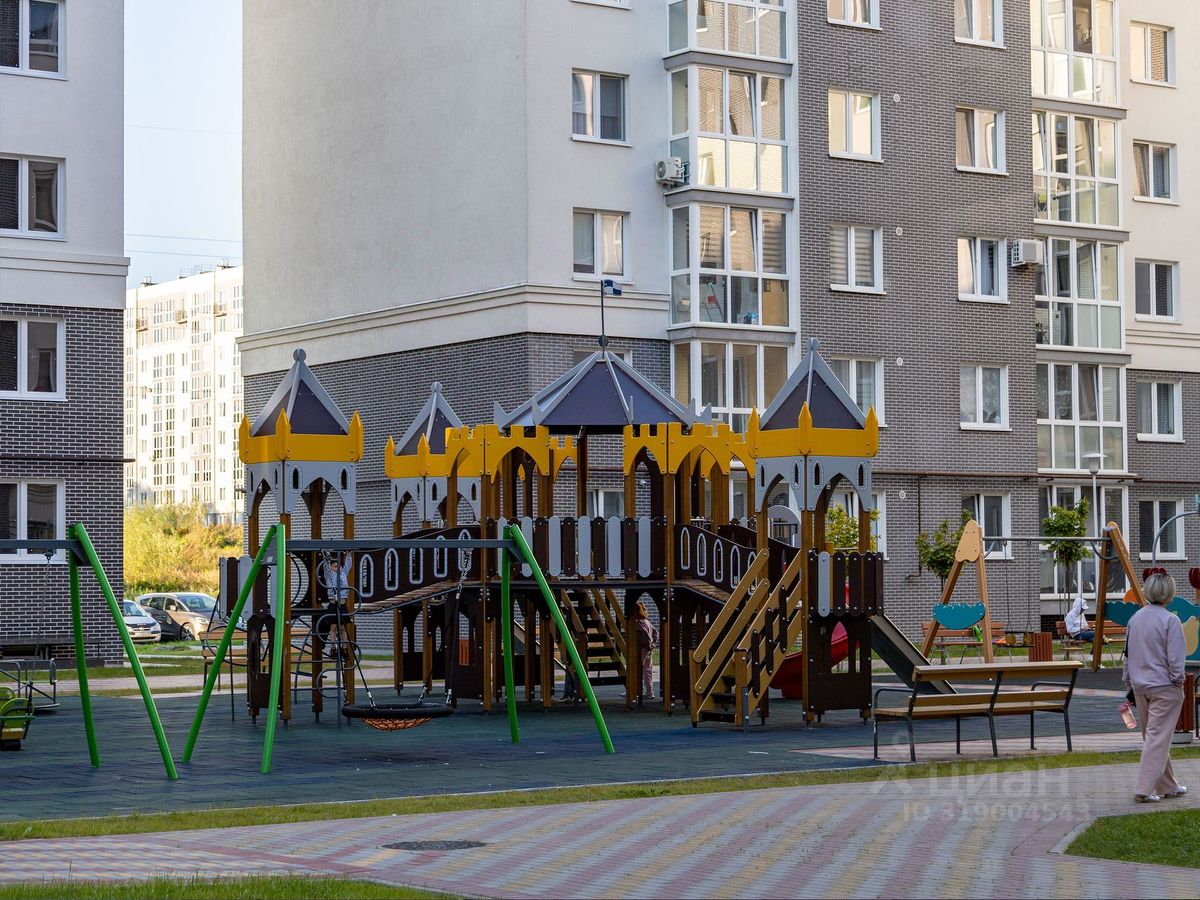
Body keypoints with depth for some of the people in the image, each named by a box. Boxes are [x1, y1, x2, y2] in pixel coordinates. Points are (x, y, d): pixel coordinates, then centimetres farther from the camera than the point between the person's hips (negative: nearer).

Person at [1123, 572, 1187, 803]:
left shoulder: (1135, 618, 5)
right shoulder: (1170, 621, -16)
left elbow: (1127, 654, 12)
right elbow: (1175, 658, -17)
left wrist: (1129, 681, 20)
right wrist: (1178, 680, -3)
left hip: (1140, 687, 7)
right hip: (1164, 687, -7)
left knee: (1153, 737, 15)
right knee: (1158, 738, -4)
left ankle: (1167, 786, 26)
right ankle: (1144, 789, -8)